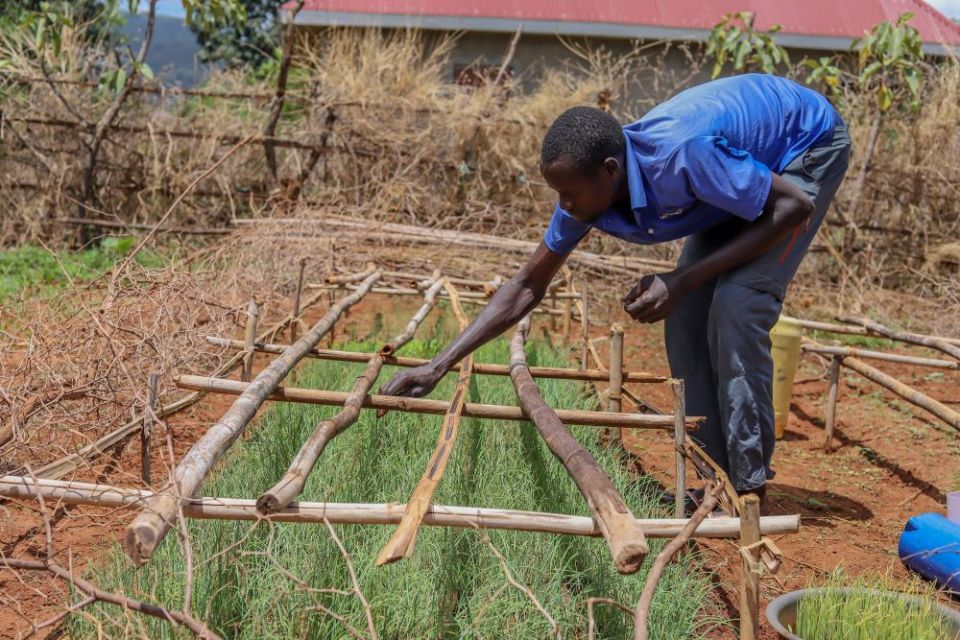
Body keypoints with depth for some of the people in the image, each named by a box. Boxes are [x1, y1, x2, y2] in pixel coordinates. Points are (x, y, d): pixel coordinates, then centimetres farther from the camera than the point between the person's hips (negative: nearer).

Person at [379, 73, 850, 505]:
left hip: (809, 144, -7)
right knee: (686, 316, -4)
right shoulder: (587, 188, -19)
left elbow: (796, 205, -28)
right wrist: (437, 367, -15)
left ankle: (749, 489, -11)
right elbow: (527, 287, -8)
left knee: (736, 304, -22)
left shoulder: (681, 155, -40)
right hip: (749, 158, 7)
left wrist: (685, 281, -31)